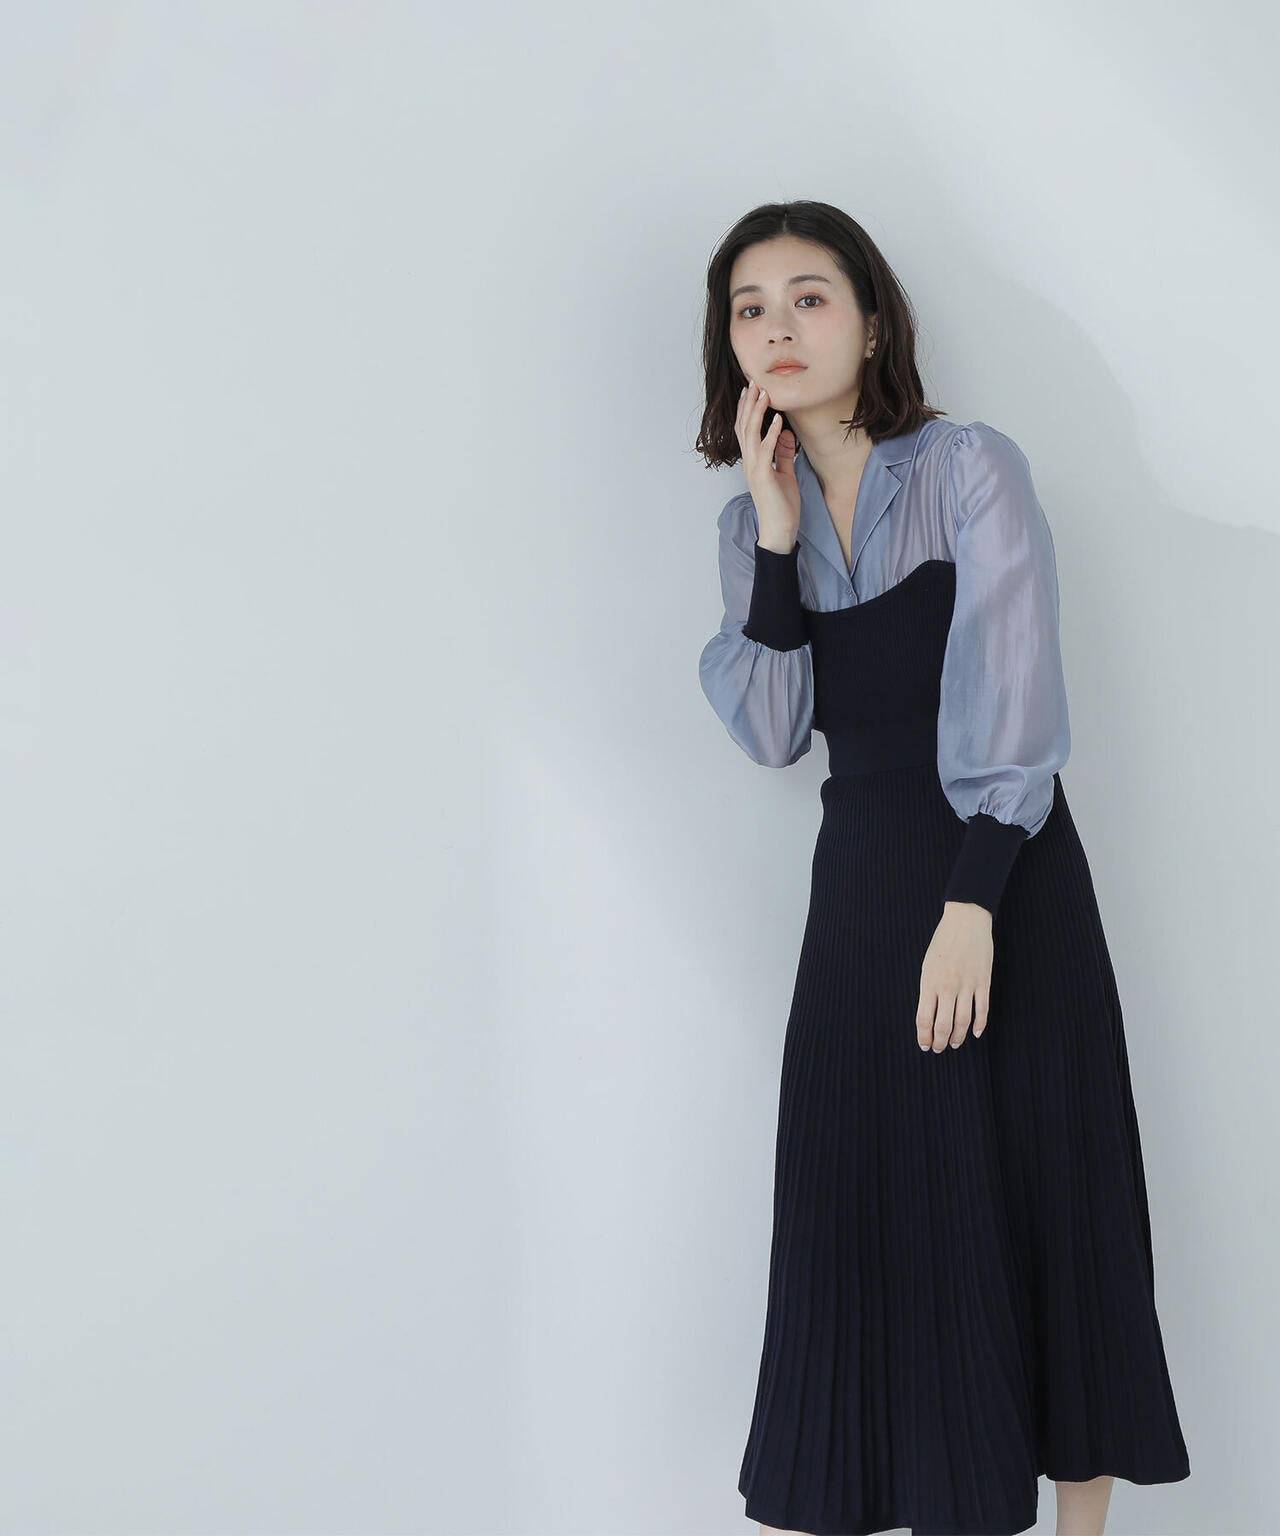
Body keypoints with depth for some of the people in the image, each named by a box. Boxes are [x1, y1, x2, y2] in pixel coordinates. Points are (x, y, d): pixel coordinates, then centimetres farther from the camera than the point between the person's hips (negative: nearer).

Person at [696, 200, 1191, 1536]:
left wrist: (971, 903, -21)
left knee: (1042, 1207, 1)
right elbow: (772, 733, -3)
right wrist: (776, 534, -8)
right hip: (860, 885, 4)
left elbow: (1016, 706, -13)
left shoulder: (972, 470, -5)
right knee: (861, 1214, 4)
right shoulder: (755, 519, 9)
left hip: (1007, 875, -3)